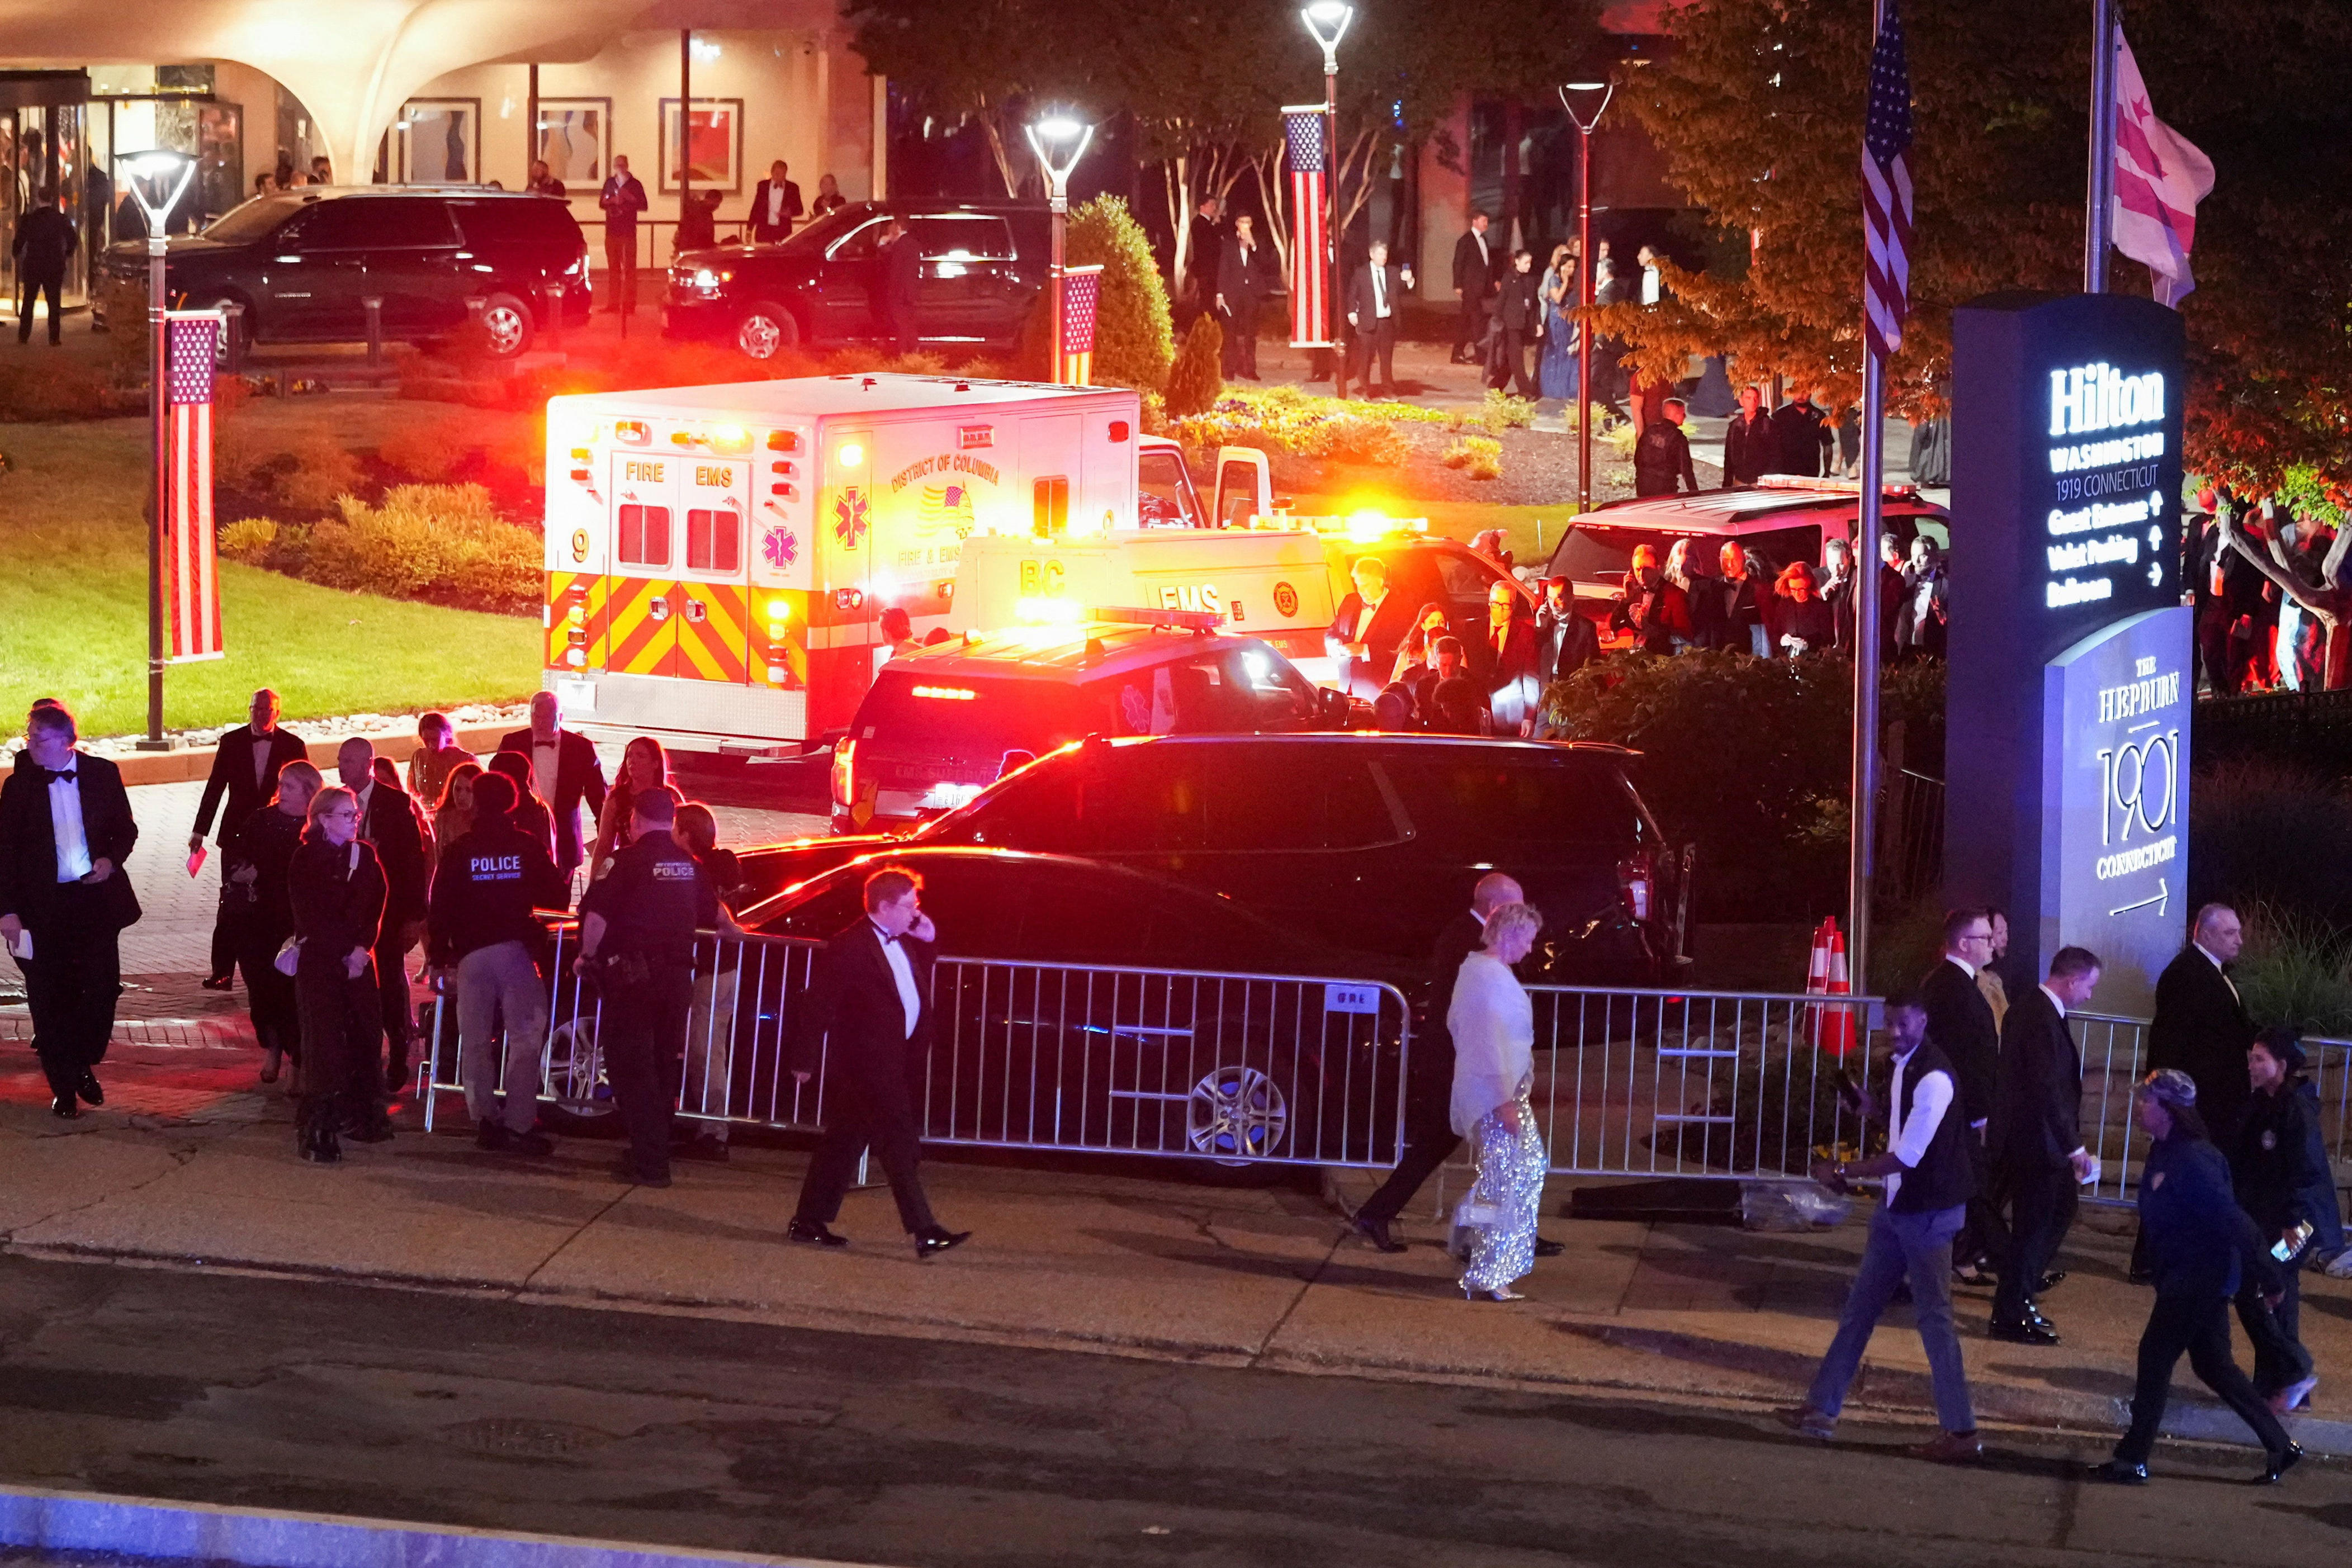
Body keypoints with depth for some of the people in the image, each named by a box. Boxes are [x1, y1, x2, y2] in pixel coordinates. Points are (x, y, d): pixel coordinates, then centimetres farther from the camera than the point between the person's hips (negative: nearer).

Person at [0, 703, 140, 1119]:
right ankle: (64, 1088, 16)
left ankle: (83, 1066, 27)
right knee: (49, 999, 3)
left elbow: (126, 829, 10)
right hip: (42, 906, -1)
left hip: (96, 897, 1)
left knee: (102, 990, 2)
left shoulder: (103, 774, 0)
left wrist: (112, 859, -11)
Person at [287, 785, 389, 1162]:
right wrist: (345, 953, -11)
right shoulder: (306, 860, -4)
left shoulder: (365, 855, 9)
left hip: (359, 959, 5)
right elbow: (311, 916, -8)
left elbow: (375, 905, 5)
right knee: (324, 1042, -10)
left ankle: (359, 1115, 21)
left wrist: (363, 947, -10)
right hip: (319, 961, -5)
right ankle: (316, 1131, -10)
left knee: (364, 1036, 6)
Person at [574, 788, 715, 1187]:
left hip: (633, 975, -6)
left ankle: (649, 1162, -7)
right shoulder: (688, 864, 9)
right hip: (678, 975, 6)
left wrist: (587, 955, 0)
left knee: (632, 1068, -2)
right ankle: (654, 1153, 23)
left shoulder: (629, 859, -10)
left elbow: (597, 914, -17)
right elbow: (711, 911, 25)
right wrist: (731, 929, 47)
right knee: (663, 1067, 17)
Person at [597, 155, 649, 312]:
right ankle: (614, 303, 8)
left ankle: (629, 302, -8)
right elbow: (602, 203, 13)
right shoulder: (610, 182, 13)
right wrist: (612, 201, -7)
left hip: (628, 232, -4)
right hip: (612, 231, 4)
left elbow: (644, 206, -2)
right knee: (613, 267, 5)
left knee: (629, 268, -8)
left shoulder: (634, 184, 2)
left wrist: (630, 198, -16)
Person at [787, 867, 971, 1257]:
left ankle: (810, 1223, 21)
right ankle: (924, 1232, -12)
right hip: (866, 1065, -9)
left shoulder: (904, 943, 11)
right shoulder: (848, 947, -16)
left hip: (894, 1065, 9)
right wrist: (805, 1060, -14)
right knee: (899, 1147, -11)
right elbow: (818, 1005, -15)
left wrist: (927, 941, 9)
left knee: (844, 1143, 14)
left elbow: (919, 986, 25)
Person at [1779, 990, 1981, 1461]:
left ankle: (1961, 1431, 4)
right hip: (1898, 1207, 9)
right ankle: (1822, 1408, 22)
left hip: (1928, 1211, -9)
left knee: (1933, 1316, -4)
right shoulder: (1900, 1067, 6)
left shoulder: (1933, 1078, -23)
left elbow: (1908, 1157, -24)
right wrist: (1865, 1104, 5)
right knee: (1860, 1306, 14)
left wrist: (1843, 1171, -17)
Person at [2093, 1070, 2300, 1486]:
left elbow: (2229, 1215, -24)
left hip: (2200, 1276, -10)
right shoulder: (2163, 1152, 9)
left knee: (2156, 1356, -7)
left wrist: (2265, 1265, -25)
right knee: (2212, 1363, 15)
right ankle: (2279, 1445, 22)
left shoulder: (2191, 1160, -22)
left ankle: (2133, 1460, -2)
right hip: (2182, 1275, 10)